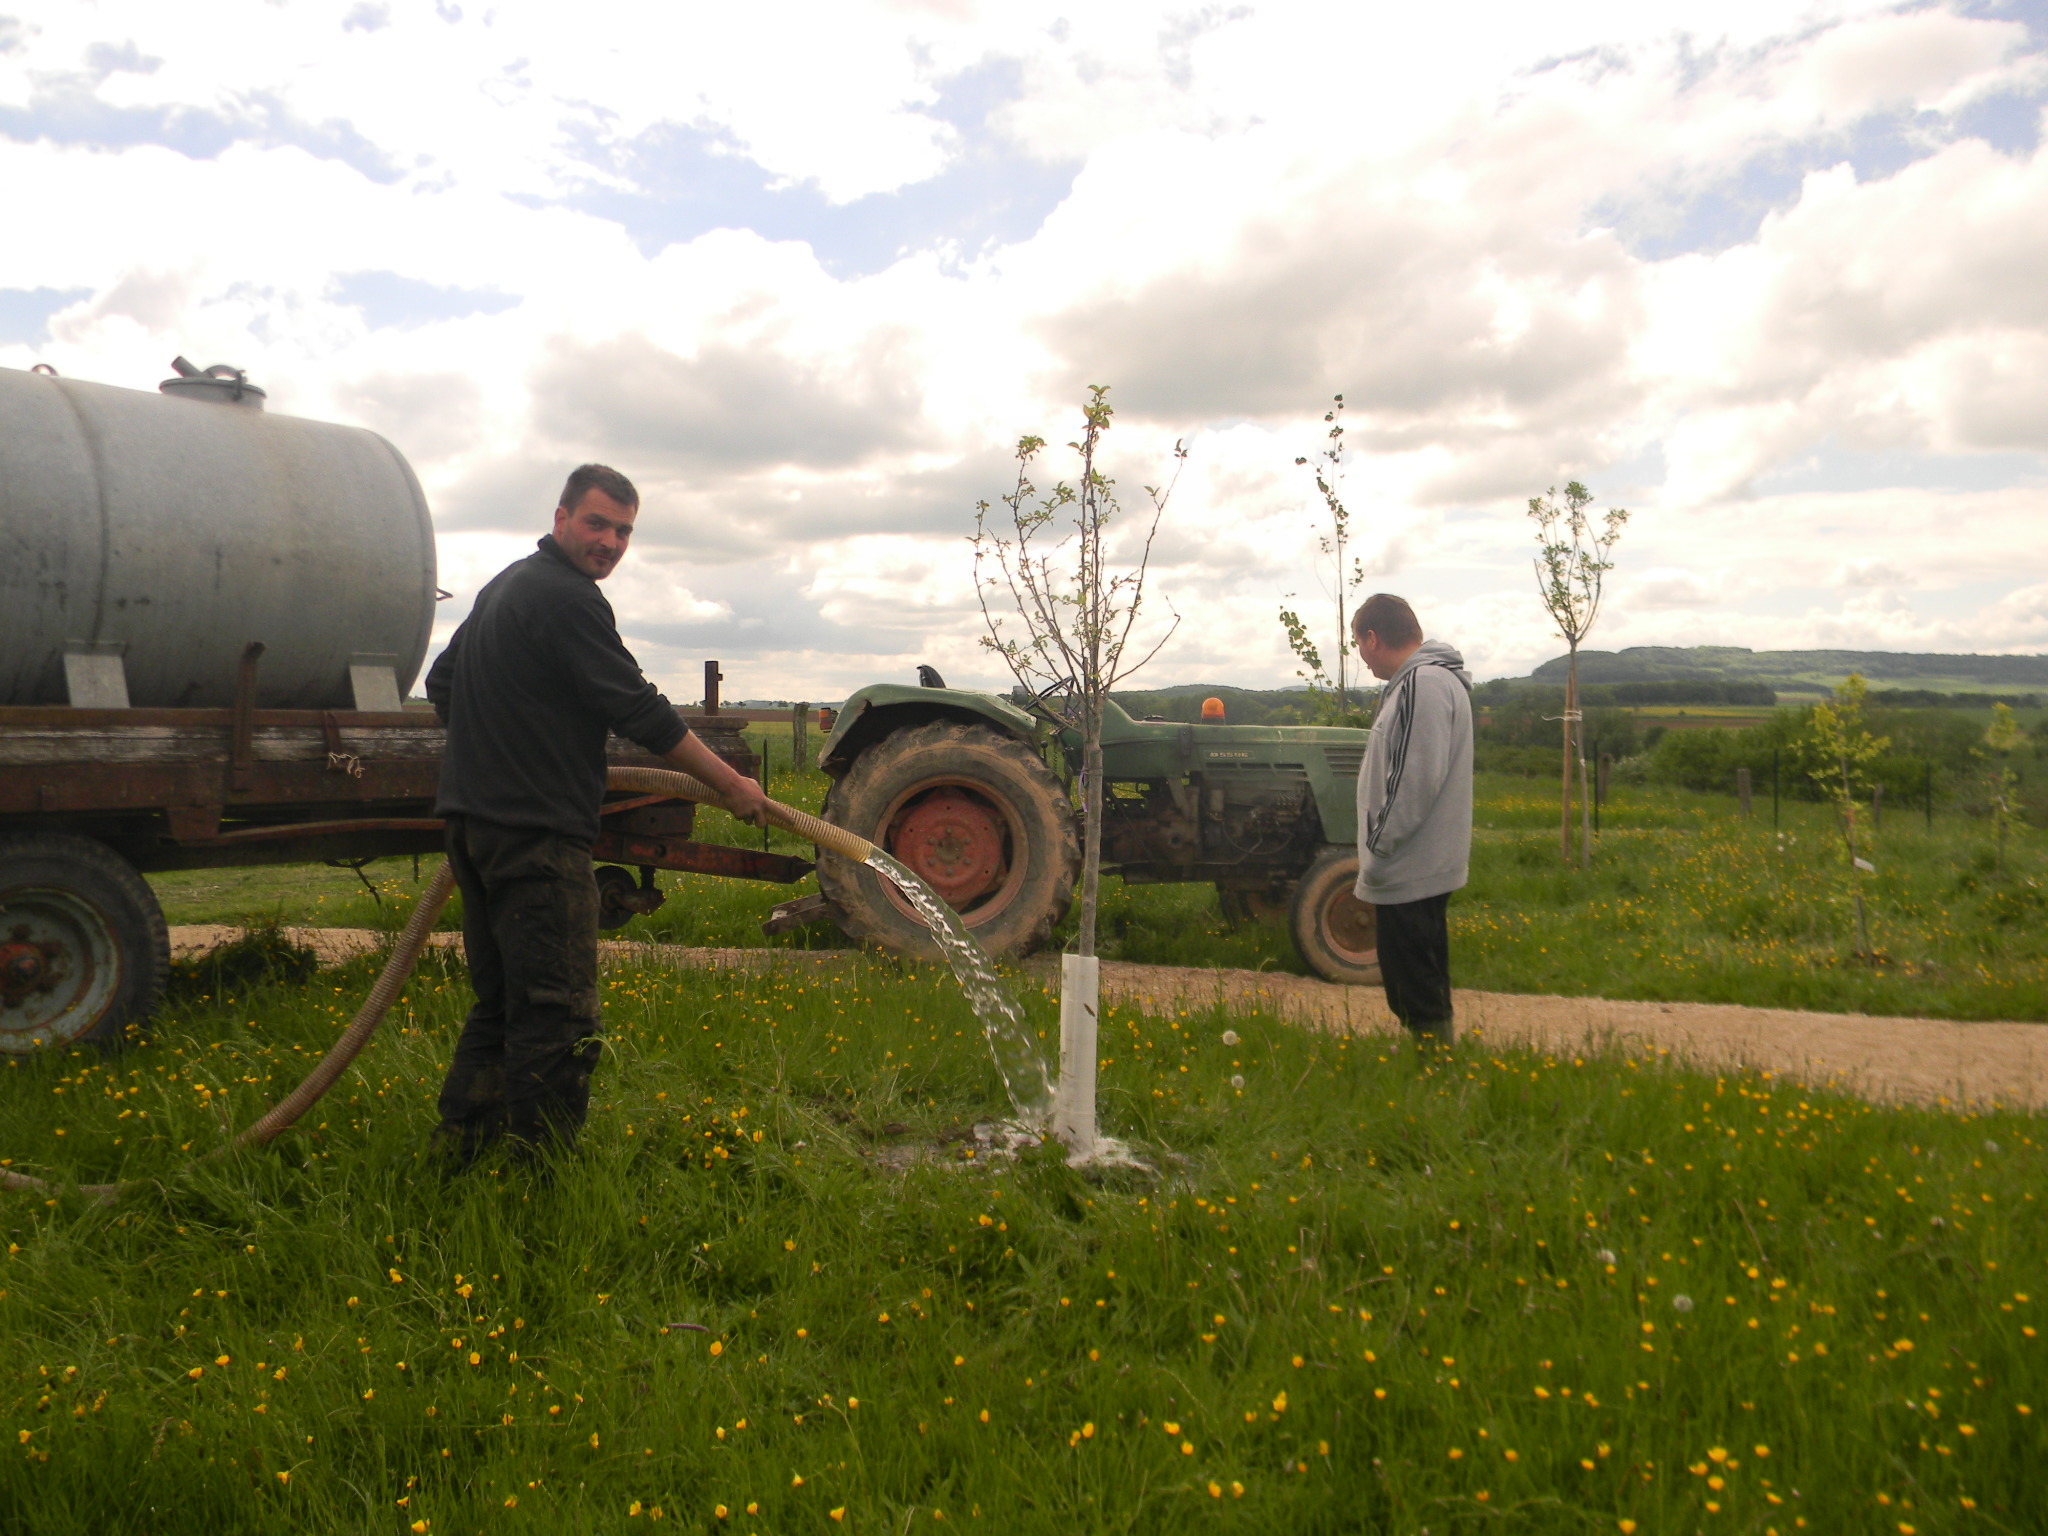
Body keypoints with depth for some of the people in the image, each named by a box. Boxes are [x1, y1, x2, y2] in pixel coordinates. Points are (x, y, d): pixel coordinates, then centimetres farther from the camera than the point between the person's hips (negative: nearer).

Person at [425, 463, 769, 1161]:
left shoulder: (504, 587, 19)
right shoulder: (566, 597, -13)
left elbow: (442, 685, 29)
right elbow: (640, 711, -15)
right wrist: (732, 785, -8)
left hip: (476, 818, 11)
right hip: (535, 830, -11)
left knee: (501, 1000, 18)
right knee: (559, 1013, -7)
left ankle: (462, 1143, 23)